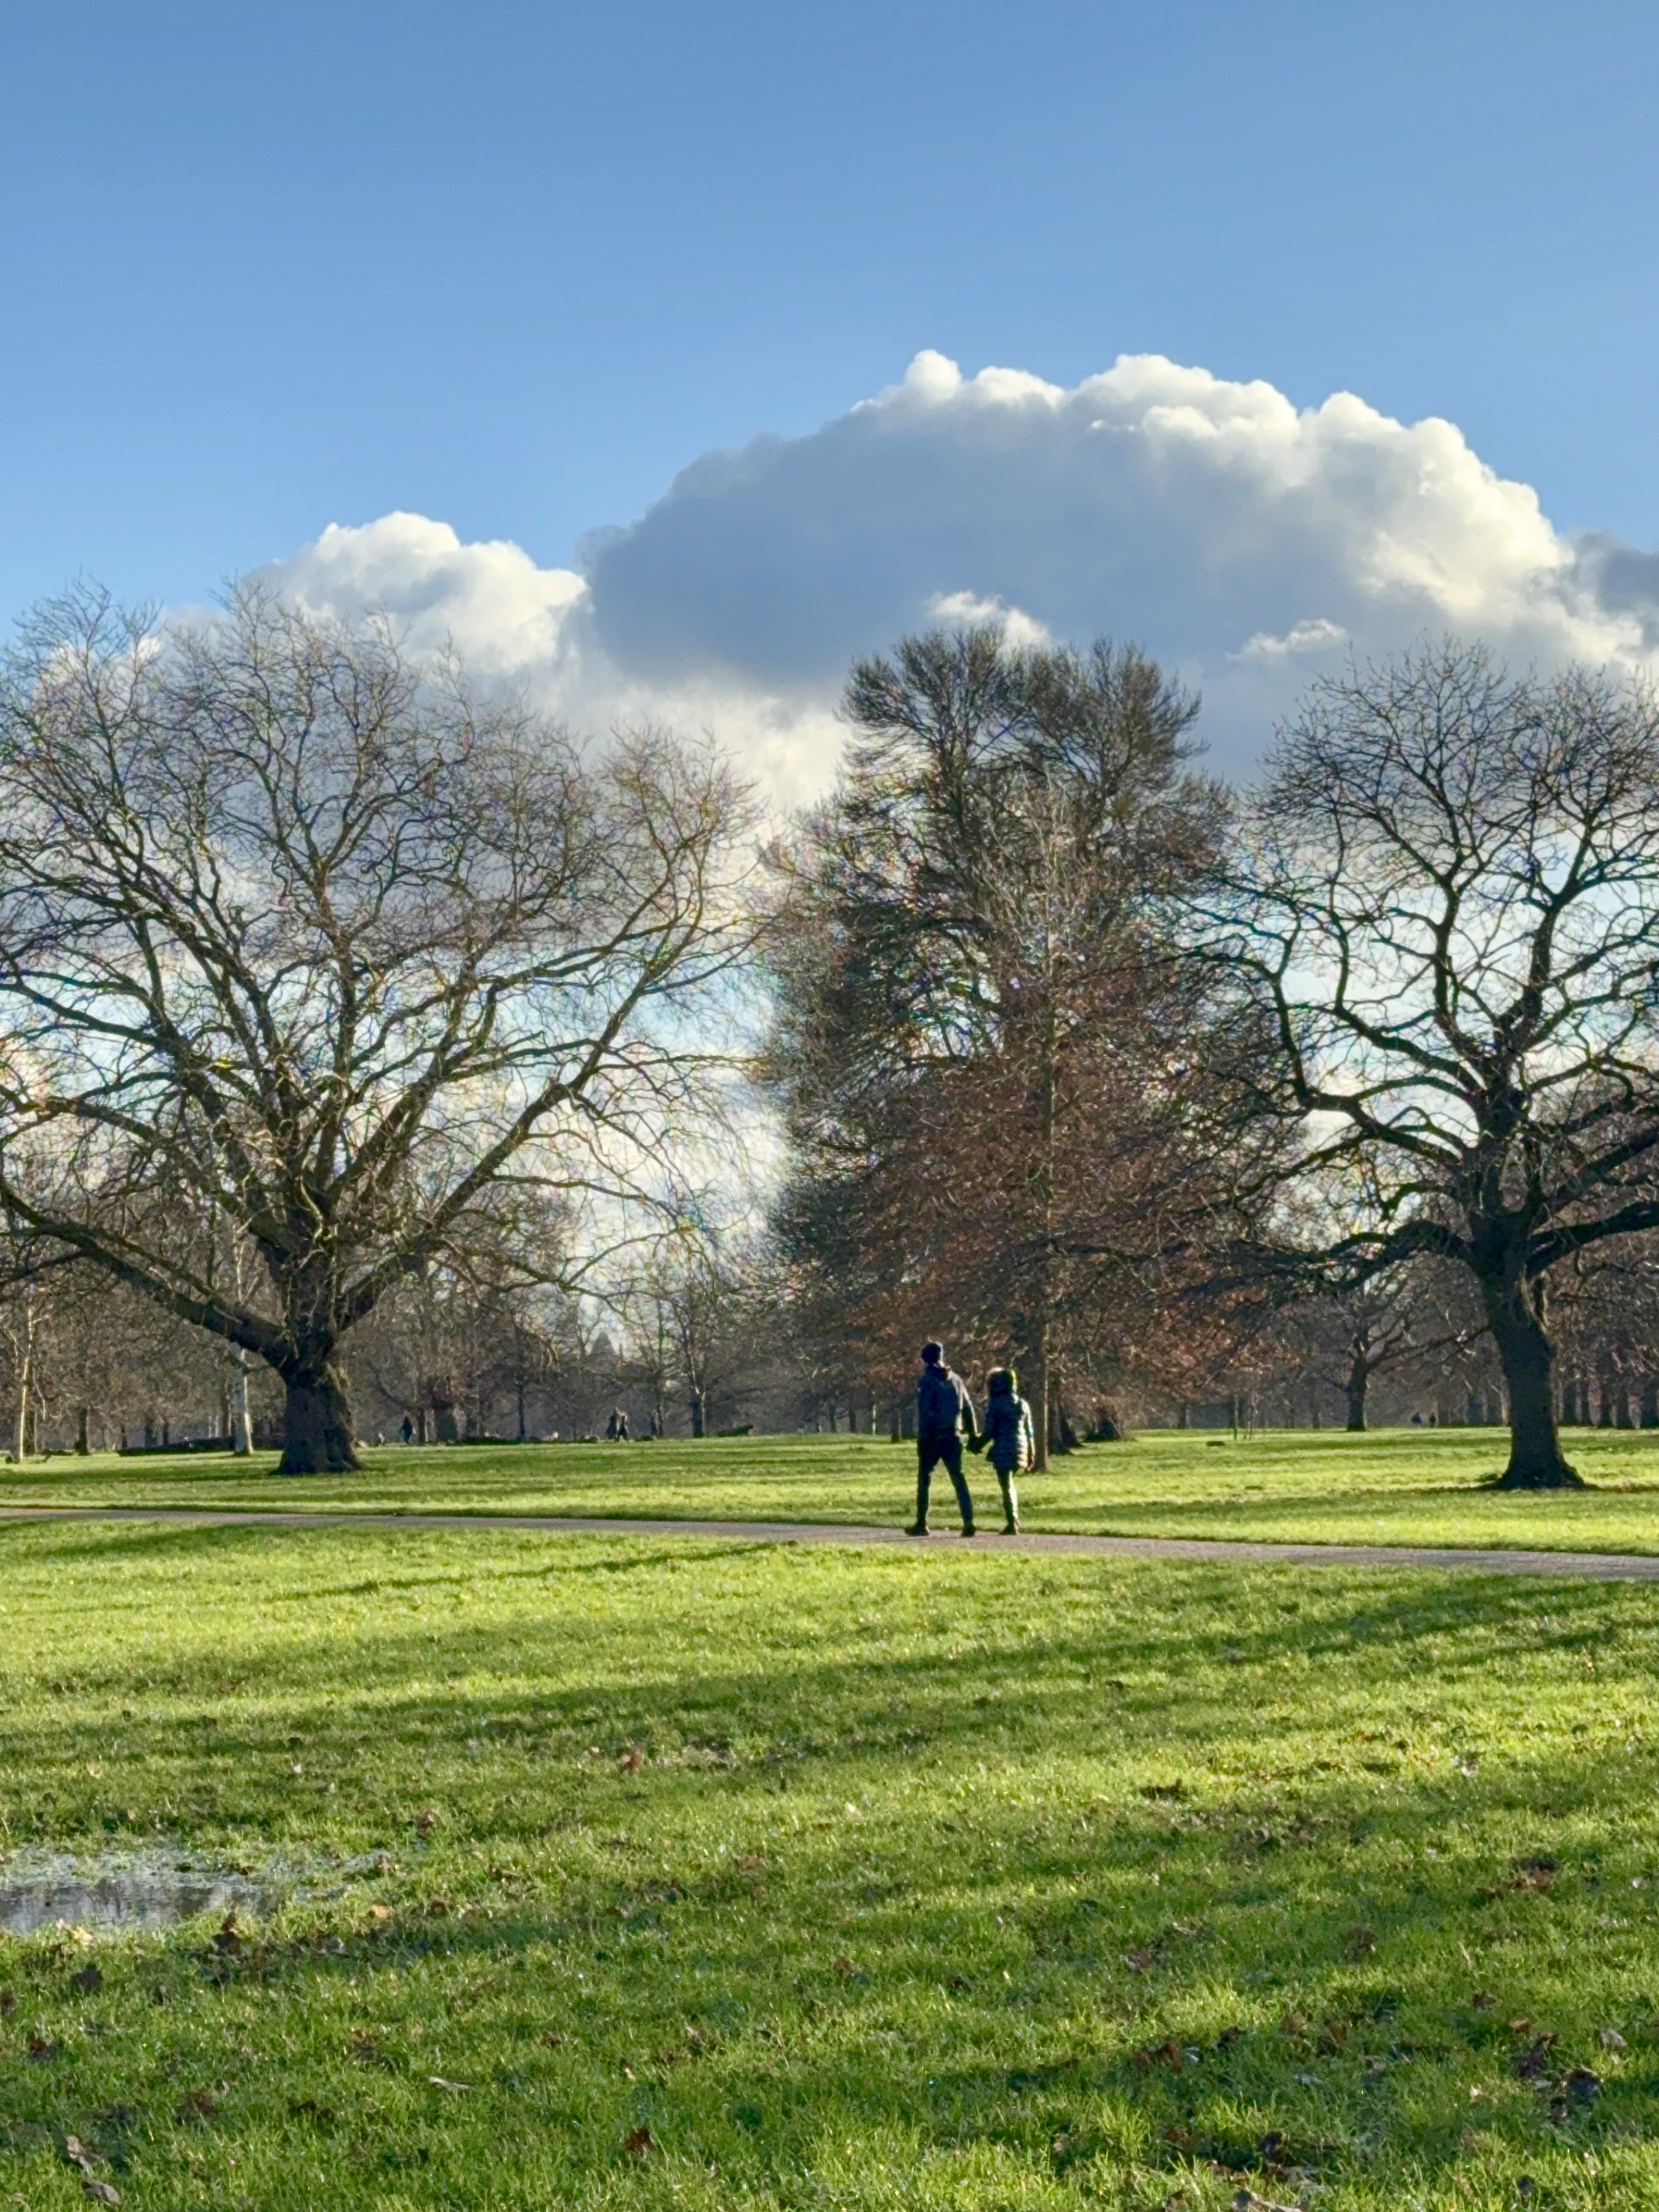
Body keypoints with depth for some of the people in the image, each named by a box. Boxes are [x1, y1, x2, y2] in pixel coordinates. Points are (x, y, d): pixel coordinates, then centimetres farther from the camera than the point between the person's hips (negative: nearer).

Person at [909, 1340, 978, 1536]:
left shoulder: (927, 1381, -7)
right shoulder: (956, 1380, 10)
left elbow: (925, 1414, -13)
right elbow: (968, 1409, 11)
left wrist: (922, 1440, -11)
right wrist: (973, 1435, 16)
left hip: (933, 1438, -4)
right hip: (954, 1437, 4)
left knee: (924, 1479, 8)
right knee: (959, 1479, 3)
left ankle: (921, 1524, 10)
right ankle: (968, 1523, -8)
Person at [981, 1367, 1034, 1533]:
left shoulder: (995, 1404, -8)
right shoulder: (1022, 1404, 9)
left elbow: (989, 1432, -8)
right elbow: (1029, 1431, 12)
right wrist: (1031, 1454, 19)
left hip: (1002, 1450, -5)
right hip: (1020, 1449, 5)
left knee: (1006, 1487, 0)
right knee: (1009, 1485, 21)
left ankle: (1011, 1524, -2)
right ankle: (1013, 1519, 16)